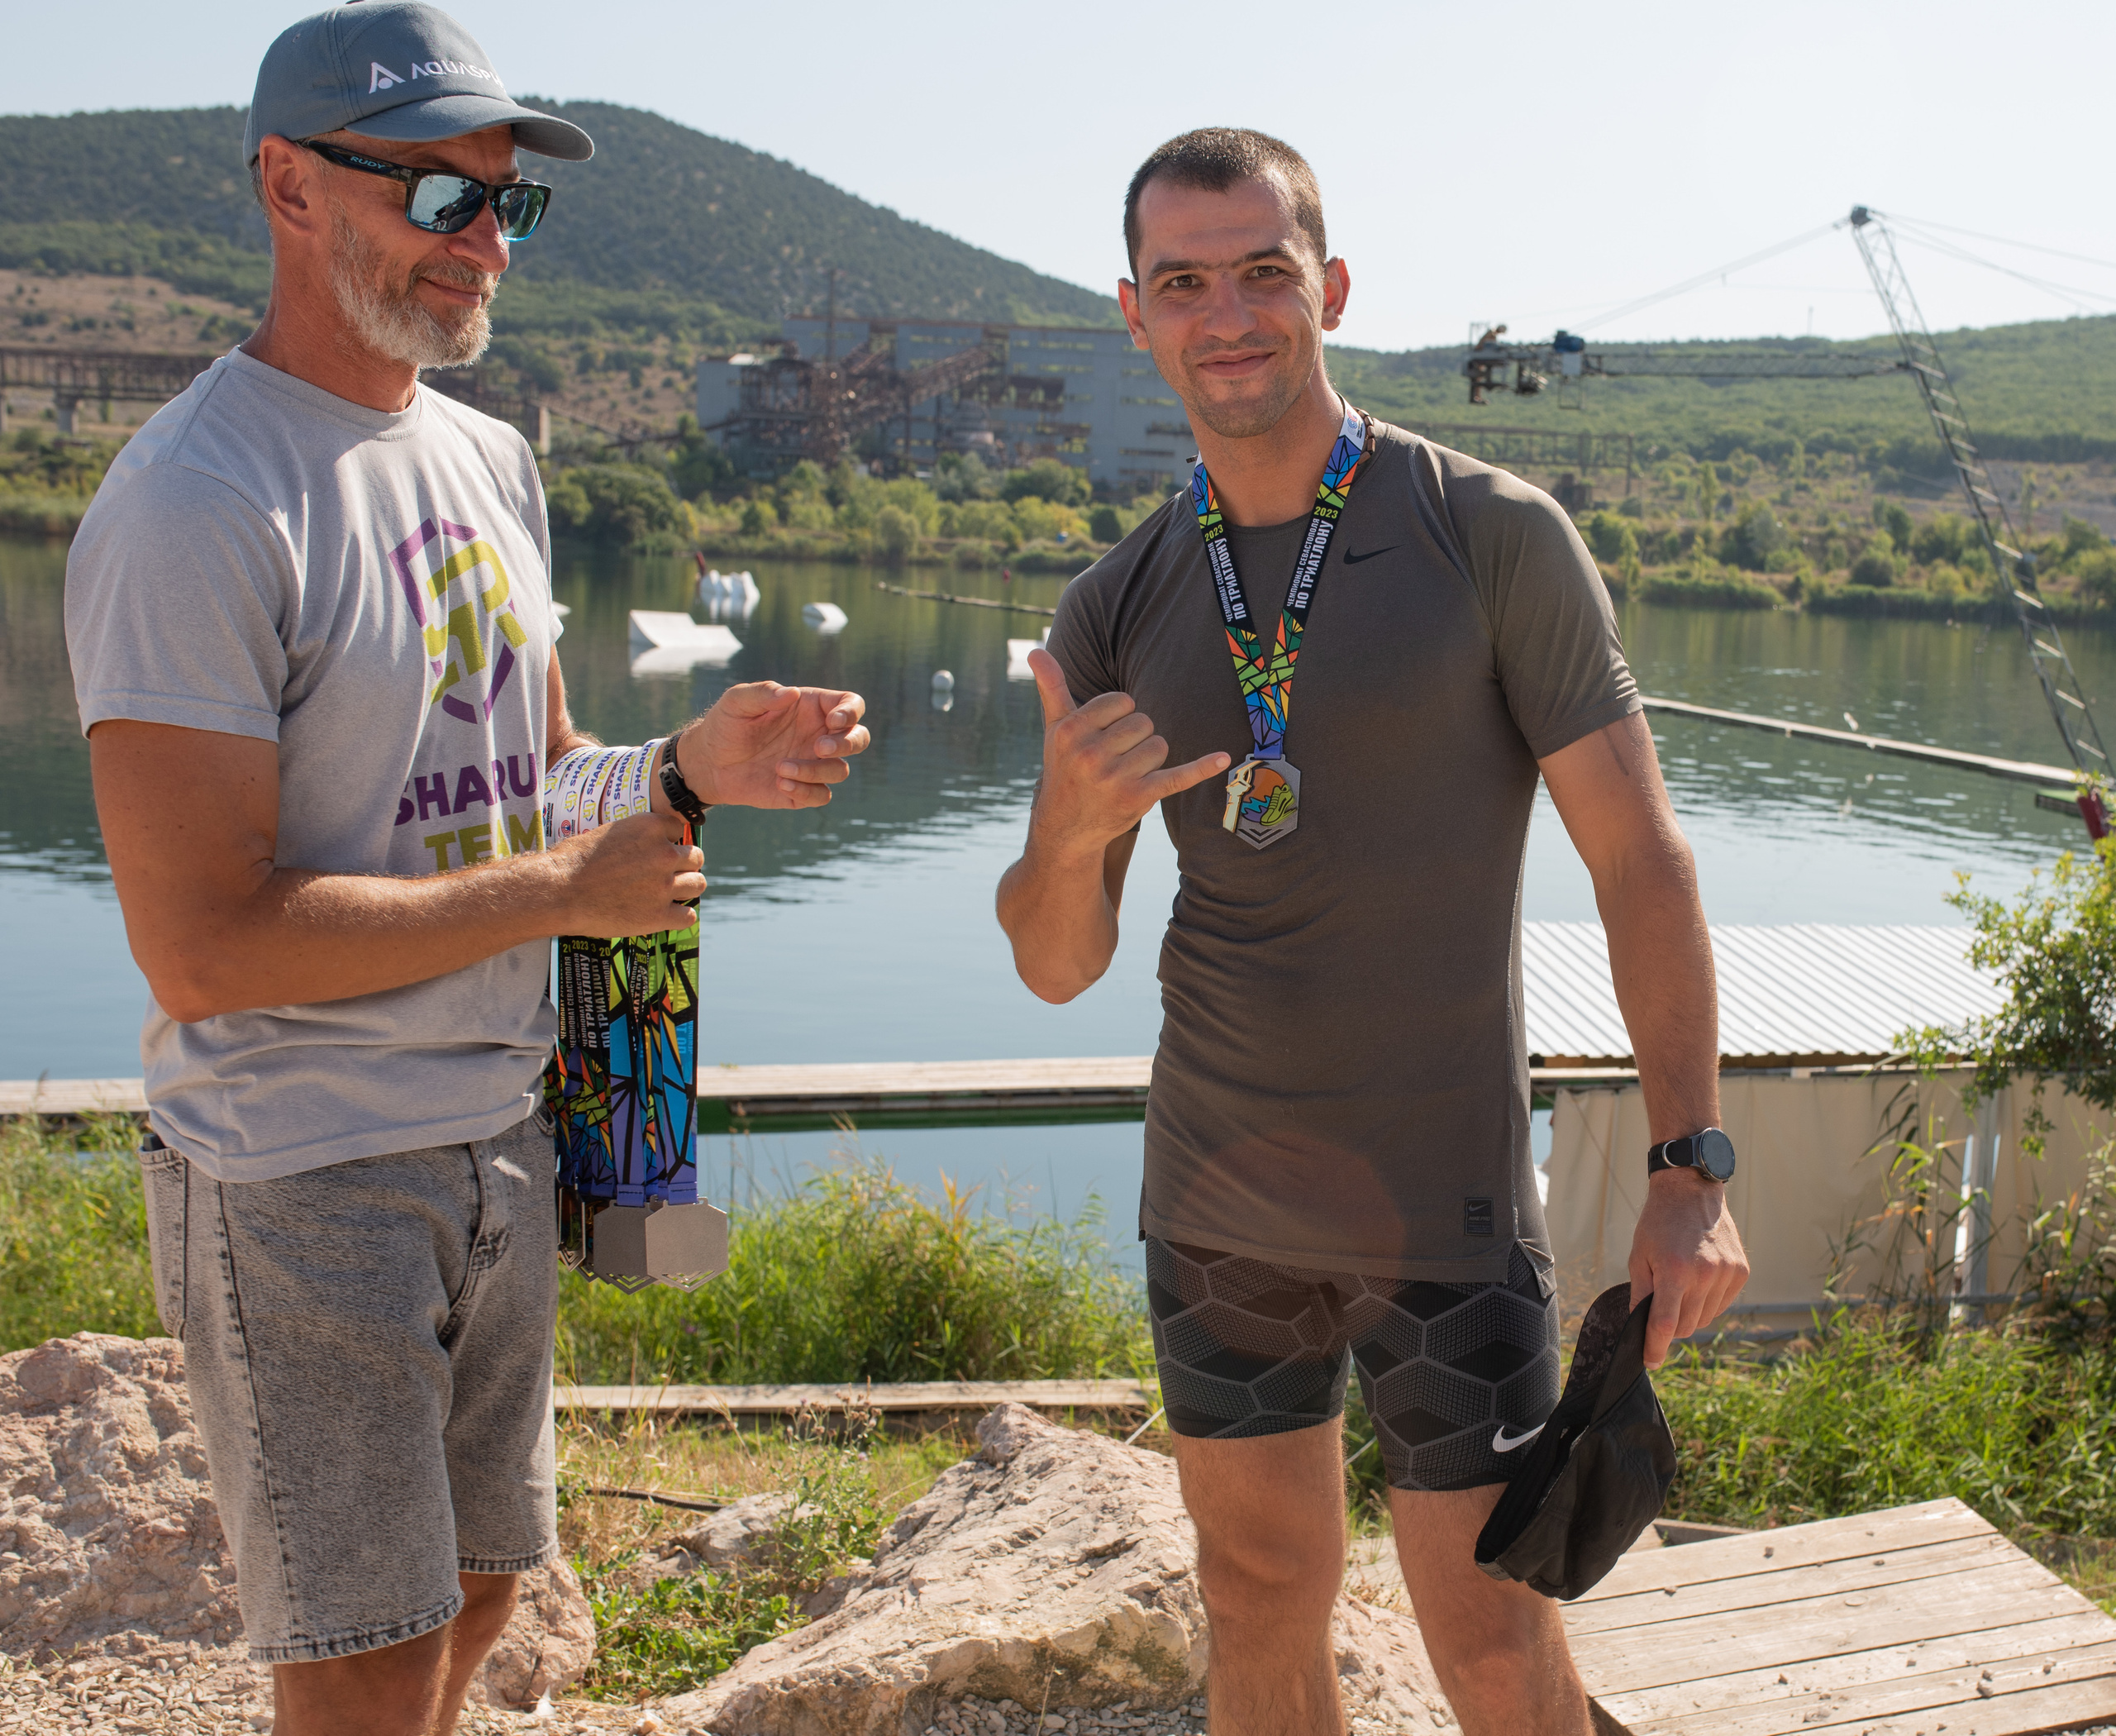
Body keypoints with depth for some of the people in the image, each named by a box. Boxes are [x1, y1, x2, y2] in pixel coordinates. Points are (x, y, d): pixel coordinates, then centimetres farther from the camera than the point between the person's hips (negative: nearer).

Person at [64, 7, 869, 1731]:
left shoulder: (488, 457, 9)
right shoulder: (196, 505, -18)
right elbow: (203, 944, -23)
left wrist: (687, 766, -4)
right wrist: (567, 890, -17)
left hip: (498, 1139, 8)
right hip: (301, 1182, -8)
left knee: (477, 1593, 21)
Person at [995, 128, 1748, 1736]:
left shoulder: (1495, 535, -8)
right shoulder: (1118, 607, 3)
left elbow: (1640, 857, -6)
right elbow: (1056, 964, 5)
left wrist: (1692, 1173, -11)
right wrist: (1070, 824, -18)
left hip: (1444, 1202, -4)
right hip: (1215, 1207, 4)